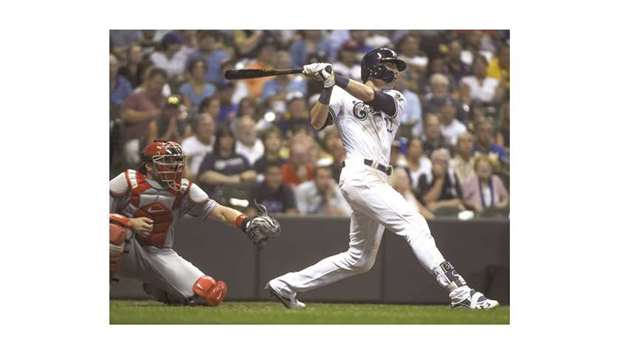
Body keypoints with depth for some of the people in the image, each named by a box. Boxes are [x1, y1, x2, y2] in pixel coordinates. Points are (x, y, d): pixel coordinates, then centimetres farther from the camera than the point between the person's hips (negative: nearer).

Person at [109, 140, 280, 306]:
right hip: (127, 252, -5)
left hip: (161, 255, 5)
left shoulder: (184, 190, 0)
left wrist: (246, 223, -25)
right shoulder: (128, 182, -10)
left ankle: (157, 289, 20)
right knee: (115, 228, -40)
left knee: (212, 294, -8)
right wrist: (130, 223, -25)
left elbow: (219, 212, -6)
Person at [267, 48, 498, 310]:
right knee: (414, 225, -19)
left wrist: (335, 78, -16)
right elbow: (316, 123, -6)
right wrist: (327, 88, -18)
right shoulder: (342, 96, 7)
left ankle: (285, 285, 21)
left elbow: (374, 99, -5)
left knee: (360, 260, 12)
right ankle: (459, 292, -28)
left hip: (377, 181, 7)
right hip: (360, 176, -7)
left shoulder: (396, 101, 18)